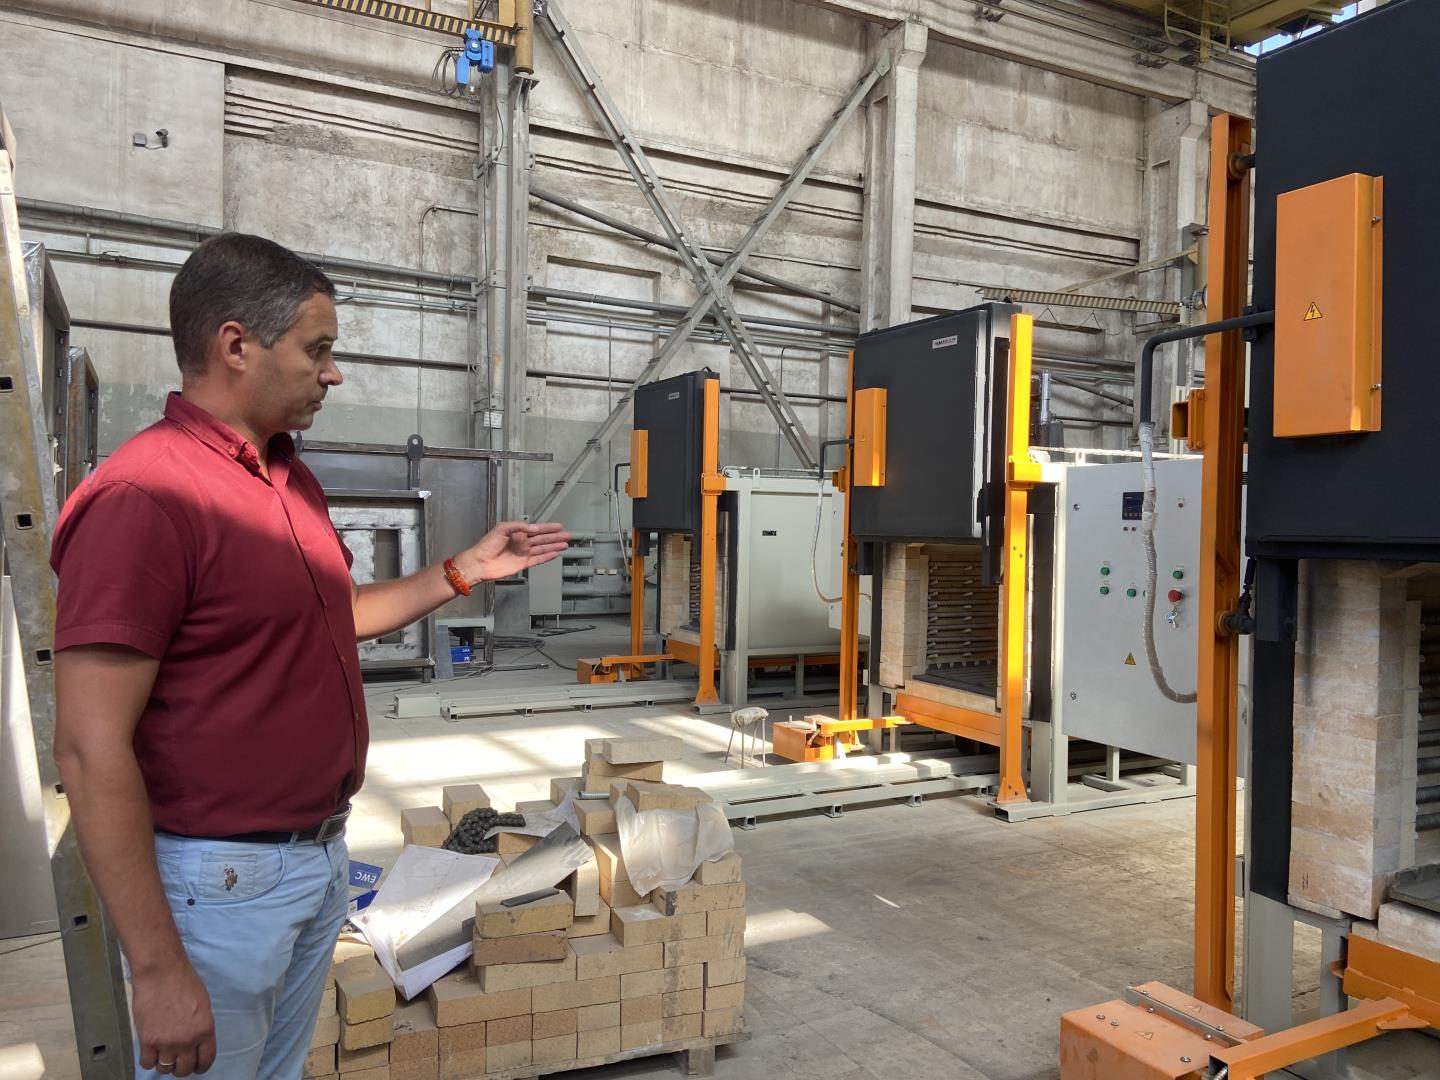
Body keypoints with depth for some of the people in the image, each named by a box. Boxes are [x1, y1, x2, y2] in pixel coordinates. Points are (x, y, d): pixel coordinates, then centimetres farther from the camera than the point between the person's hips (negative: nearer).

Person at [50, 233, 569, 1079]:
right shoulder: (143, 497, -21)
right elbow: (91, 749, -23)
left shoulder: (297, 481, 7)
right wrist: (158, 969, -22)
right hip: (219, 880, -8)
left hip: (322, 854, 8)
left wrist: (465, 571, 13)